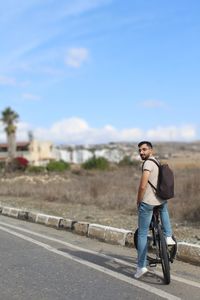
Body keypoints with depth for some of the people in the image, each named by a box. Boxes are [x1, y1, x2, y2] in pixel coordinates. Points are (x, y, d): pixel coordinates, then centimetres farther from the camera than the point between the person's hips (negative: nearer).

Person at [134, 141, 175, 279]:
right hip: (161, 200, 8)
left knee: (142, 234, 3)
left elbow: (143, 186, -19)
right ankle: (168, 236, 30)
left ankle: (141, 266, 5)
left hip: (148, 202, -7)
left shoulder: (148, 164, -13)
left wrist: (138, 201, -3)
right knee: (164, 206, 43)